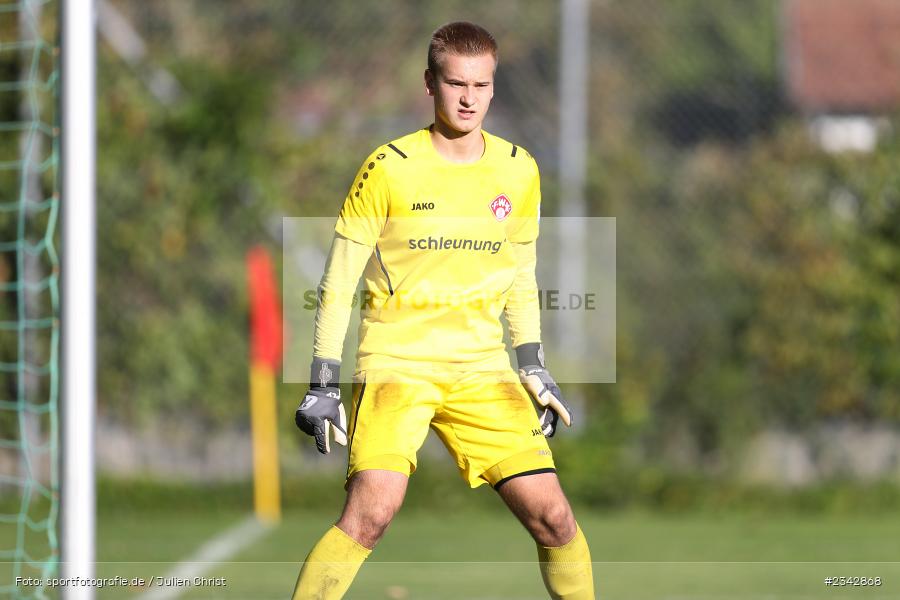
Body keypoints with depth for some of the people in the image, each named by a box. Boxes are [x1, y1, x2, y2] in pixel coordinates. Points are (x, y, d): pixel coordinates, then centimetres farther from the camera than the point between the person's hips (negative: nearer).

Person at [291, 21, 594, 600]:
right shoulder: (389, 168, -7)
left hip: (483, 367, 4)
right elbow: (338, 282, -1)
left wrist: (533, 365, 14)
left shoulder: (519, 171, 5)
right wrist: (323, 384, -4)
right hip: (397, 360, -4)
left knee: (552, 514, -6)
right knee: (373, 509, -23)